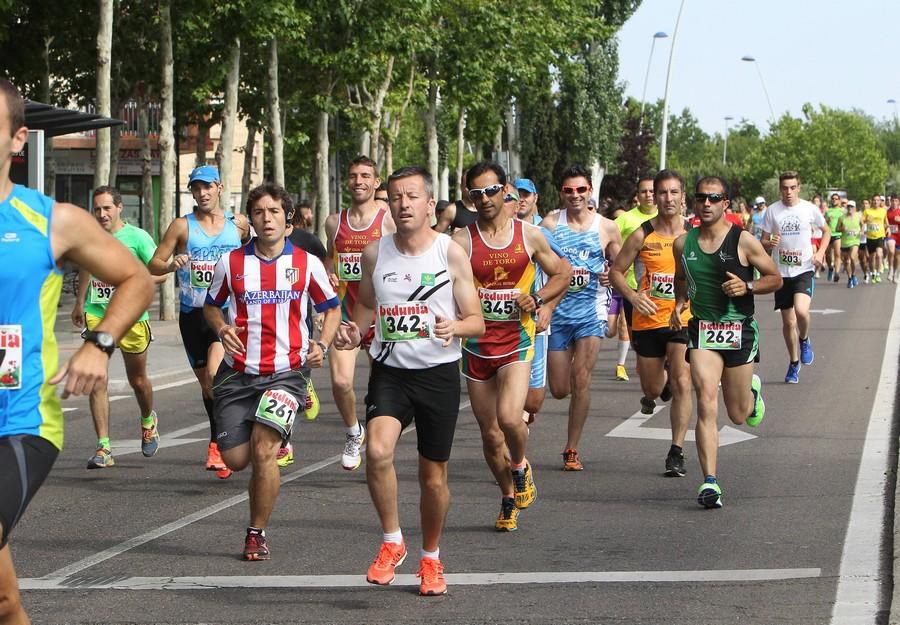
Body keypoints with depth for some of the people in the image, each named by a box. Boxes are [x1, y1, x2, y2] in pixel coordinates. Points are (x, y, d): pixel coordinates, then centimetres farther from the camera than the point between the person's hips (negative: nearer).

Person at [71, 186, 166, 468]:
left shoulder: (137, 237, -7)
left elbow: (160, 273, -8)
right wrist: (79, 303, 32)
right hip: (96, 315, 3)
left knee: (138, 380, 13)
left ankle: (148, 421, 45)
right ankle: (104, 448, -7)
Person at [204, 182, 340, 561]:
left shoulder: (307, 264, 1)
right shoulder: (231, 263, 3)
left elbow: (331, 309, 14)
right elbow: (211, 306, 16)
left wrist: (321, 345, -4)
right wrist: (222, 329, -6)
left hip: (287, 371, -2)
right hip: (238, 372, 2)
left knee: (262, 451, -18)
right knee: (235, 459, -1)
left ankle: (257, 533, 0)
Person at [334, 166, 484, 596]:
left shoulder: (451, 253, -5)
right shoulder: (375, 253, 2)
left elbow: (477, 321, -3)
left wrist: (455, 327, -25)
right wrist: (354, 331, -1)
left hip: (439, 372, -1)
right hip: (390, 371, 1)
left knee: (433, 476, 8)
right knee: (377, 451, -25)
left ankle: (430, 559, 31)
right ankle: (391, 542, -4)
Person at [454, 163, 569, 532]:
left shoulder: (529, 236, 1)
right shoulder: (461, 241, -3)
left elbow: (562, 275, 14)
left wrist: (537, 297, -4)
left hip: (516, 341, -1)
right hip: (477, 345, 1)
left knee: (509, 417, -24)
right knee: (490, 434, 8)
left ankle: (520, 466, 9)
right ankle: (509, 499, 31)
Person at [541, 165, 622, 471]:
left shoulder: (606, 227, 3)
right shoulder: (549, 224, 0)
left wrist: (611, 277, -11)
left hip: (590, 311, 0)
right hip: (556, 311, 0)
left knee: (580, 382, -8)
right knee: (559, 390, 1)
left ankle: (572, 450, 2)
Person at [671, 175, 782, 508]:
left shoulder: (743, 241, -7)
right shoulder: (683, 243, 3)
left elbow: (775, 278, 1)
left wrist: (747, 287, -17)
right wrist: (679, 304, 4)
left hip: (739, 331, -1)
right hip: (702, 331, 1)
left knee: (738, 415, 10)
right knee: (706, 403, -16)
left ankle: (753, 389, 48)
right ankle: (710, 482, -17)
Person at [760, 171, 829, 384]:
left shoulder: (809, 208, -1)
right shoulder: (772, 211, 0)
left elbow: (826, 231, 14)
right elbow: (763, 242, 5)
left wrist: (820, 252, -2)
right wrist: (770, 243, -19)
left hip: (804, 270, -2)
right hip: (781, 272, 2)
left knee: (801, 311, -25)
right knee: (788, 321, 7)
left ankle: (804, 340, 7)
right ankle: (794, 363, 25)